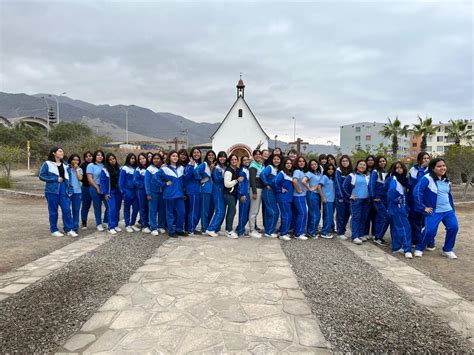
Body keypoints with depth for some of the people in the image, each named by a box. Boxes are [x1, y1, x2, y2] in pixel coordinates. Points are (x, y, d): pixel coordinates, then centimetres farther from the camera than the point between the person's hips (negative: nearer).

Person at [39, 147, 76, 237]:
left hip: (63, 190, 4)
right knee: (53, 211, 4)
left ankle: (69, 229, 5)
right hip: (52, 190, -4)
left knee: (67, 209, -2)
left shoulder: (64, 165, 14)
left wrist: (67, 187, 8)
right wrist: (56, 179, -13)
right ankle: (54, 230, 15)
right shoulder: (47, 164, -2)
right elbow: (41, 176, -7)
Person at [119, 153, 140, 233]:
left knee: (136, 208, 5)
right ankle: (127, 225, 13)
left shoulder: (136, 169, 8)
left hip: (135, 191, 5)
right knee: (127, 208, 6)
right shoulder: (124, 169, -7)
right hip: (127, 191, -5)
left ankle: (132, 224, 18)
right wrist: (123, 191, -12)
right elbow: (121, 181, -8)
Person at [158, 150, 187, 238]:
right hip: (169, 194, -4)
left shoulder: (181, 168, 11)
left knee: (181, 212, 2)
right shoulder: (164, 169, -3)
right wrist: (165, 184, -7)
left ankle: (179, 230, 16)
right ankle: (171, 231, 13)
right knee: (170, 213, 4)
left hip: (179, 194, 4)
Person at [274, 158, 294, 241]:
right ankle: (283, 234, 3)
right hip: (283, 197, -8)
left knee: (288, 215, 11)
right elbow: (275, 181, -25)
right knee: (286, 215, -6)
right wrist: (280, 189, -15)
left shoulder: (291, 173, 13)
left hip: (289, 197, 8)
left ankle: (283, 232, 22)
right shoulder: (282, 173, -12)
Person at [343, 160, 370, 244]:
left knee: (364, 217, 8)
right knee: (356, 217, -6)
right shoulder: (351, 175, -1)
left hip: (366, 200, 5)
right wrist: (349, 195, -6)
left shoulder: (367, 176, 12)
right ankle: (355, 236, -5)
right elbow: (345, 185, -4)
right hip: (356, 199, -5)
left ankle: (361, 234, 19)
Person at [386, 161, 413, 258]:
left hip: (401, 206, 8)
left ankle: (396, 247, 20)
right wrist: (397, 199, -14)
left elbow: (405, 193, 15)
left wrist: (406, 207, 6)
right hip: (396, 206, -8)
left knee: (395, 227, 13)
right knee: (405, 227, -11)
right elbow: (391, 191, -25)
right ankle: (407, 250, -12)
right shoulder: (393, 178, -11)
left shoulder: (403, 179, 14)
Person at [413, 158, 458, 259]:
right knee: (429, 231, -18)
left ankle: (447, 250, 13)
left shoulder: (446, 180, 12)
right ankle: (419, 249, 8)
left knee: (454, 227, -9)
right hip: (433, 211, -7)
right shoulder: (427, 178, -13)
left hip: (448, 210, 7)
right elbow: (417, 192, -19)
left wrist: (452, 208, 16)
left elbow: (449, 195, 23)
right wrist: (423, 207, -16)